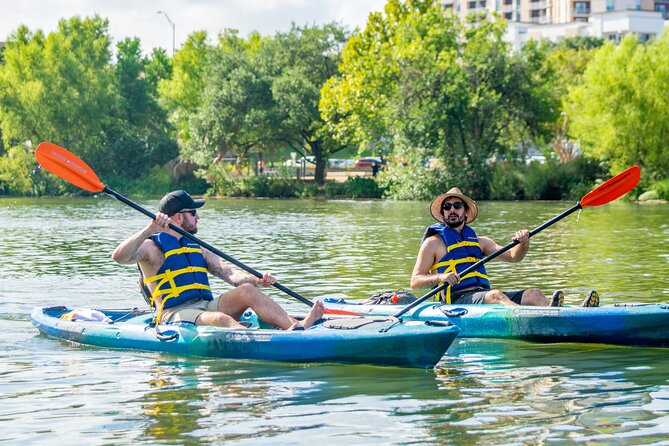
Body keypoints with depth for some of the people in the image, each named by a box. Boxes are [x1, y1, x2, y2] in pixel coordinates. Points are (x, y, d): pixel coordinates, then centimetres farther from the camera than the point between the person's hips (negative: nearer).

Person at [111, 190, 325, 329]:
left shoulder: (196, 248, 25)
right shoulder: (152, 248, 3)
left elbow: (230, 273, 15)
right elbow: (119, 256, -16)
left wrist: (258, 280, -5)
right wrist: (149, 229, -27)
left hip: (206, 306, 7)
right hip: (175, 315, -7)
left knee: (246, 290, -18)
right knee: (222, 319, -36)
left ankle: (298, 326, -36)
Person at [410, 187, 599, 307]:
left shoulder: (479, 241, 27)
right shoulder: (434, 243, 11)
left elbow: (513, 256, 17)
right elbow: (415, 281, 2)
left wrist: (523, 242, -6)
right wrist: (439, 277, -17)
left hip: (483, 295, 6)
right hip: (457, 299, -6)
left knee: (532, 294, -17)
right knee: (494, 295, -36)